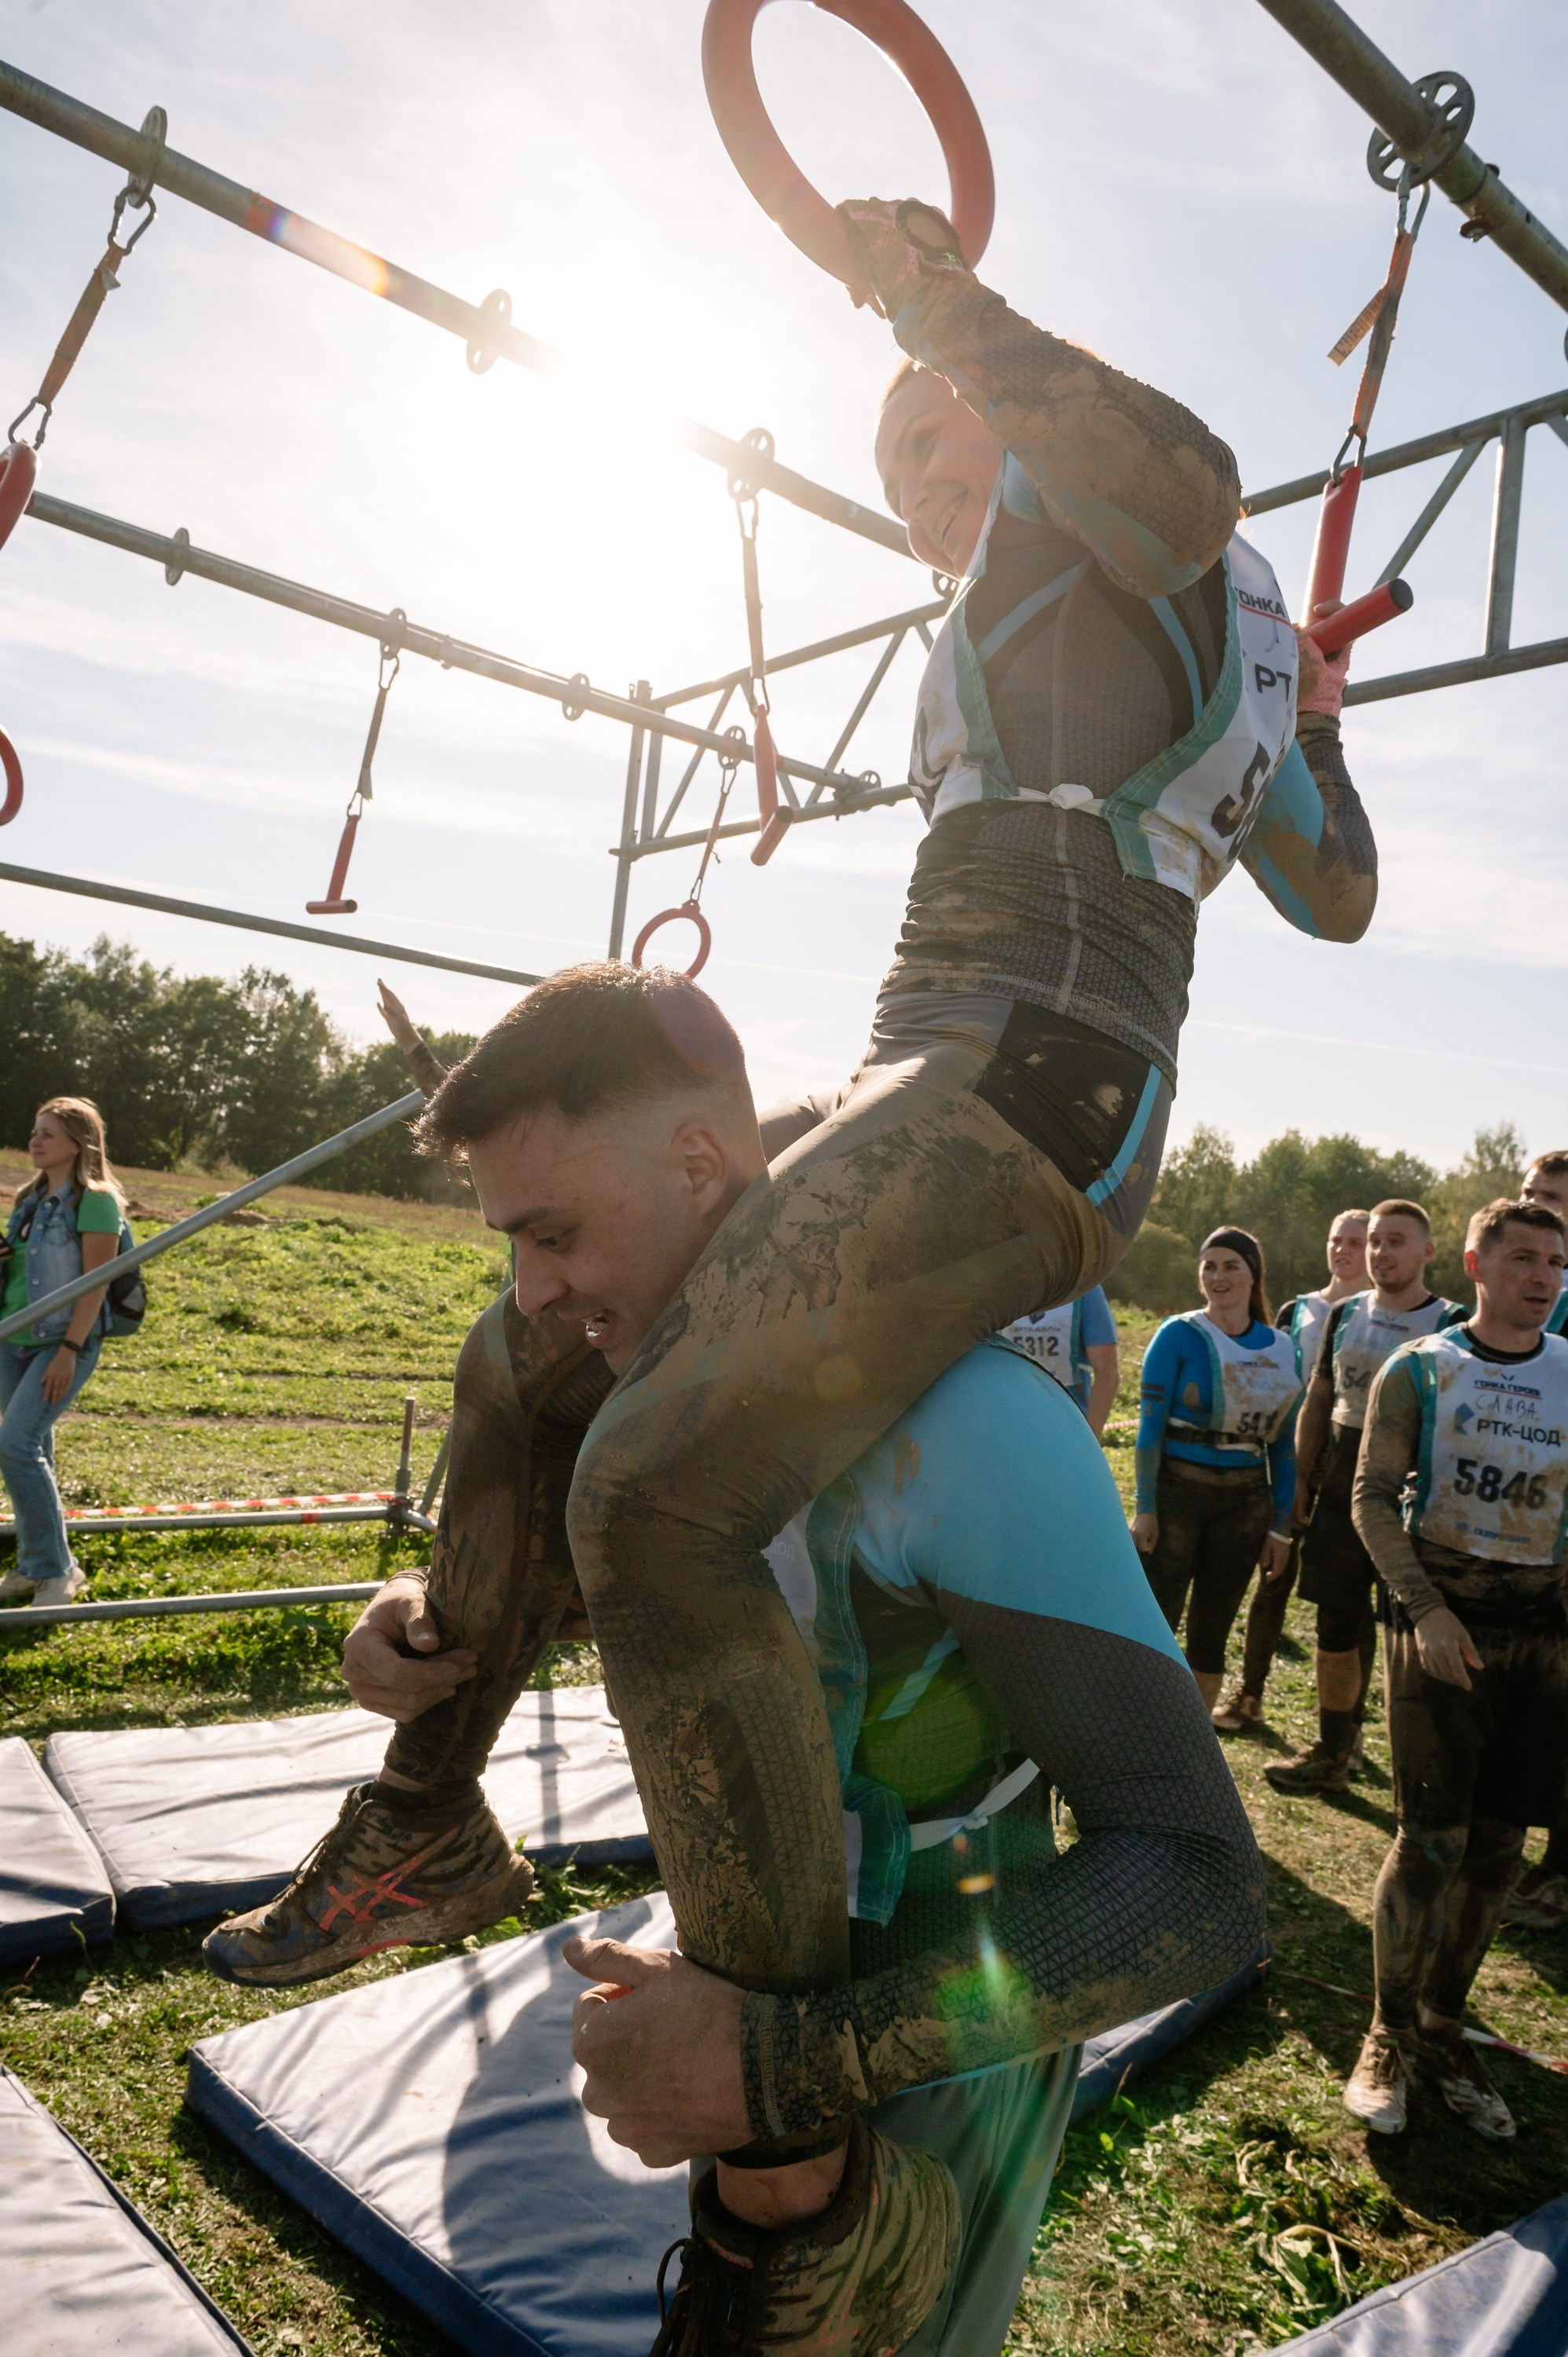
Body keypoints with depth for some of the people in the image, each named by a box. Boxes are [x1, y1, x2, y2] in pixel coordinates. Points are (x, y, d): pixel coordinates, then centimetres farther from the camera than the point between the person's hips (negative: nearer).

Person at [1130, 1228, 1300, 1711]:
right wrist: (1145, 1508, -11)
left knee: (1212, 1629, 12)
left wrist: (1281, 1525, 8)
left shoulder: (1281, 1348, 5)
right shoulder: (1179, 1336, -7)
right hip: (1177, 1490, -4)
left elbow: (1284, 1443, 9)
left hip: (1245, 1499, 4)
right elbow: (1151, 1426, -8)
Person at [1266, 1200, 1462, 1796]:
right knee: (1337, 1624, 9)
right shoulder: (1344, 1315, 8)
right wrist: (1302, 1482, 10)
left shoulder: (1451, 1324, -5)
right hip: (1341, 1498, 4)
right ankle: (1332, 1753, 23)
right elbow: (1317, 1403, 14)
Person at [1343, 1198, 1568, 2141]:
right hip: (1442, 1617, -3)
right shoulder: (1420, 1370, 0)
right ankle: (1390, 2035, 13)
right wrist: (1425, 1607, -13)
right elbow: (1374, 1498, -2)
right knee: (1433, 1839, -5)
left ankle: (1445, 2026, 26)